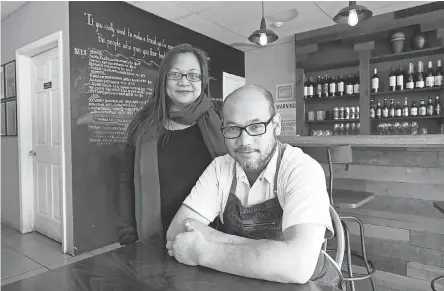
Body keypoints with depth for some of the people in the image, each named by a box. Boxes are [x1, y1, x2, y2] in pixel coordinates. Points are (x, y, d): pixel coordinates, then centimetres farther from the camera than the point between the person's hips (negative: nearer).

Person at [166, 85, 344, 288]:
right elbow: (176, 233, -11)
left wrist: (202, 251, -23)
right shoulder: (219, 168, -5)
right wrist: (262, 249, -21)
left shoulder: (304, 170, -18)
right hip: (241, 283, 2)